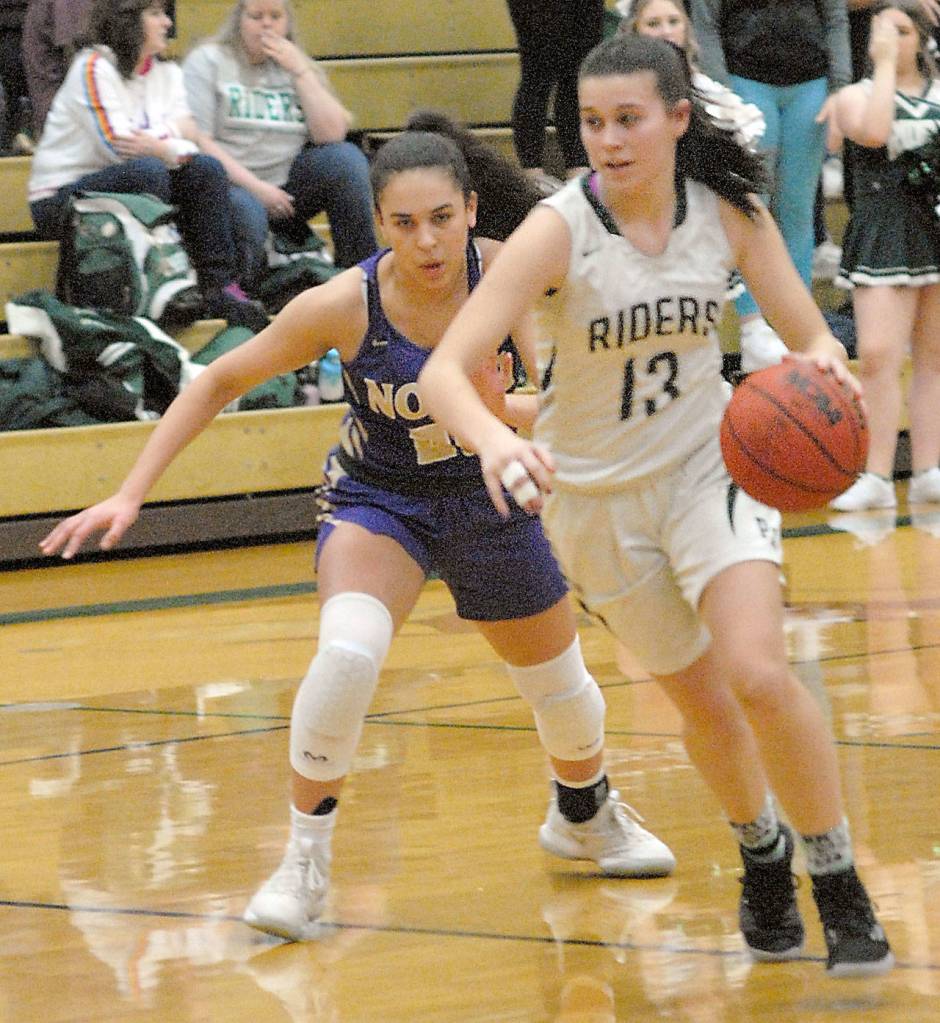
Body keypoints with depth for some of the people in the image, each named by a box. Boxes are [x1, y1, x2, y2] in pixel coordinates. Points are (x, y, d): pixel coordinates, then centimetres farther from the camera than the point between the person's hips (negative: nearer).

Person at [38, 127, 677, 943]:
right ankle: (306, 858, -14)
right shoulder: (345, 306, -26)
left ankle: (585, 816, 52)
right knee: (347, 653, -31)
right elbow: (219, 383, -15)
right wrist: (131, 495, -19)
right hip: (377, 499, -3)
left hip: (489, 499, 3)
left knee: (560, 682, 18)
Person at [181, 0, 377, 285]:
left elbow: (332, 135, 0)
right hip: (231, 186, -4)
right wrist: (255, 186, -17)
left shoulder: (298, 67, 16)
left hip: (284, 190, 4)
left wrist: (300, 72, -4)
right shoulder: (208, 61, 3)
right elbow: (197, 141, -9)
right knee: (246, 209, -38)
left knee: (346, 158, -18)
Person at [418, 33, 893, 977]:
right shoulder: (558, 231, -22)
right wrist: (494, 441, -53)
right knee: (703, 700, 12)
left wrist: (819, 364, -31)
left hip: (708, 465, 1)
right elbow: (442, 372, -31)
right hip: (597, 497, -1)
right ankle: (761, 852, 43)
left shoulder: (728, 211, -12)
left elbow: (811, 340, -4)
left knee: (759, 675, -20)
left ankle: (839, 887, -3)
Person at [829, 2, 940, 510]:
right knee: (878, 356, -13)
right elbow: (874, 132, -21)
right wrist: (884, 64, -15)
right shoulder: (857, 96, 1)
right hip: (885, 235, -3)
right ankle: (877, 477, -12)